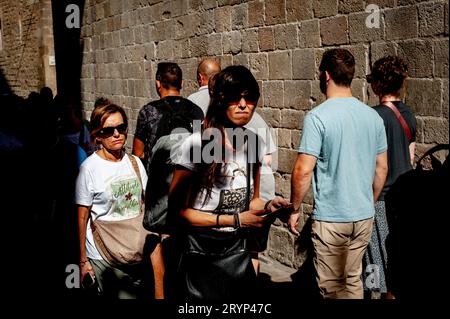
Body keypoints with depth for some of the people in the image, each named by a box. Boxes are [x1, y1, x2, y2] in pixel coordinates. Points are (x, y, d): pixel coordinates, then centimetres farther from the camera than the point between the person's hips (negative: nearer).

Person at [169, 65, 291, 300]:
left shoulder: (253, 143, 0)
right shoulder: (197, 144, -18)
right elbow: (179, 210, -16)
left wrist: (268, 205, -10)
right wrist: (235, 220, -21)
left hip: (239, 251, 5)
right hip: (202, 255, -5)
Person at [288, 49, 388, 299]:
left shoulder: (318, 117, -15)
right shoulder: (373, 116, 4)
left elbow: (304, 171, -17)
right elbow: (382, 168, 10)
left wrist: (295, 209, -4)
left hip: (330, 218, -6)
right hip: (365, 216, 6)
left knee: (332, 287, 8)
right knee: (353, 281, 19)